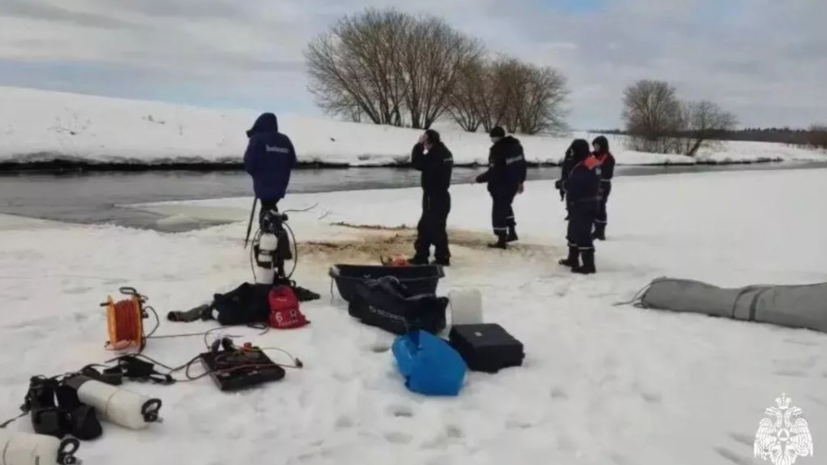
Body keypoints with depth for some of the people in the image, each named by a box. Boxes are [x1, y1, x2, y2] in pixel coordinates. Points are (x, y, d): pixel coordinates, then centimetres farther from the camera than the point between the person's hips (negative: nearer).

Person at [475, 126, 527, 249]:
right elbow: (522, 164, 12)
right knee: (506, 206, 28)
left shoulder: (497, 149, -22)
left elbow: (493, 172, -23)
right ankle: (512, 232, 30)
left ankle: (502, 240, 7)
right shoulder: (516, 145, 5)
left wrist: (479, 179, -9)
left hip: (500, 186, -8)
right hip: (513, 184, 8)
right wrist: (520, 181, 22)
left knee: (499, 211, 2)